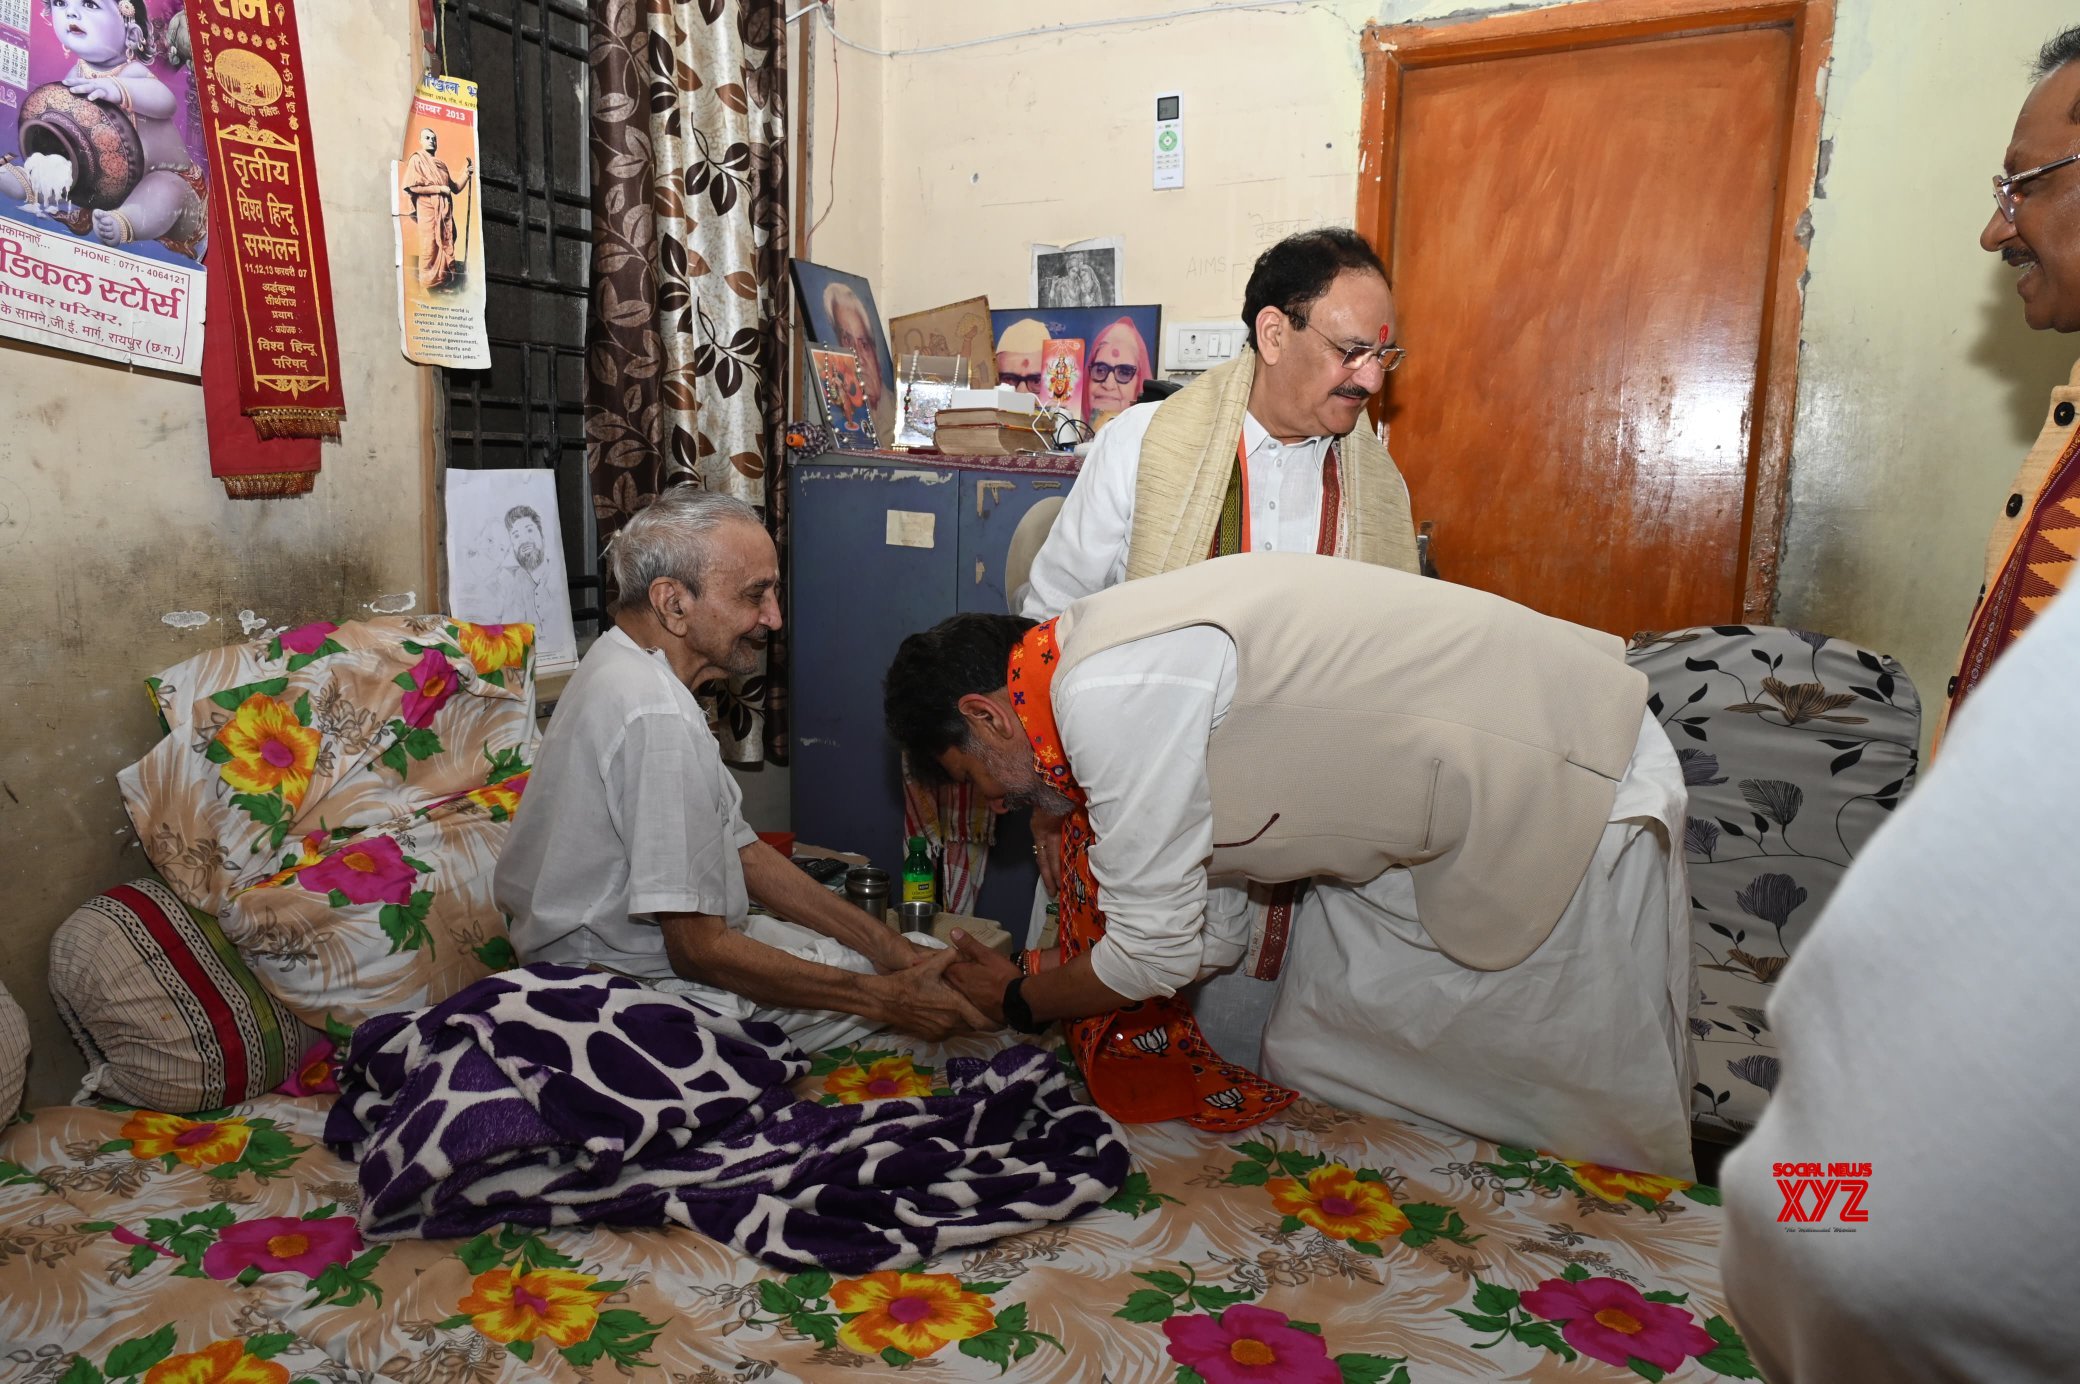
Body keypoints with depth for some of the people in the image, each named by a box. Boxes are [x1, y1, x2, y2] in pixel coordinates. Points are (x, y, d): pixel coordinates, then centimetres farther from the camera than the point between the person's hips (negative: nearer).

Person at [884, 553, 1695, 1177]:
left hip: (1574, 788, -9)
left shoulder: (1111, 694, -26)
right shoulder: (1112, 658, 5)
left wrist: (1019, 1001, 1)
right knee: (1318, 1070, 12)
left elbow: (1154, 954, -17)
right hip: (1436, 807, 9)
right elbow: (1212, 935, 10)